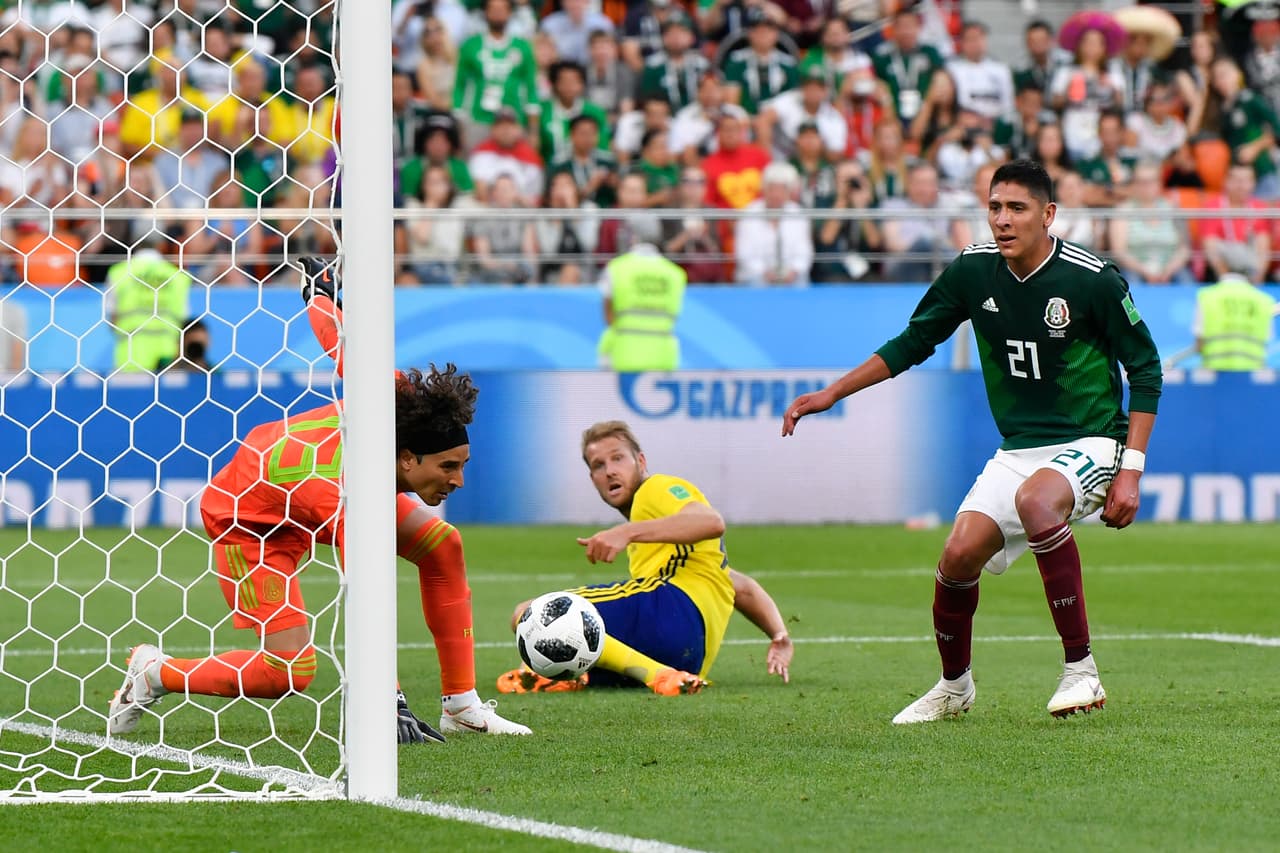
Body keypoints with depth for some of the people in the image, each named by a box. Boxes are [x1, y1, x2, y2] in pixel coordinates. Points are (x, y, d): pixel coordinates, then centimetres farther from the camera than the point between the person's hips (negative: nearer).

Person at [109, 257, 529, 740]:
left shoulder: (395, 394, -26)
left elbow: (344, 347, -9)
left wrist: (321, 296, 15)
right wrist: (392, 707, -43)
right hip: (246, 514, -9)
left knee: (443, 546, -6)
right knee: (290, 674, -19)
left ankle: (461, 706, 1)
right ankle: (156, 673, 3)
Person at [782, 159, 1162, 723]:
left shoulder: (1093, 280, -14)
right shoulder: (973, 270, -2)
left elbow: (1145, 369, -6)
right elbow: (911, 344, 12)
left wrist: (1130, 471, -12)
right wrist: (830, 395, 6)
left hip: (1090, 444, -5)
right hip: (1017, 447, 5)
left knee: (1035, 500, -36)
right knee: (960, 554, -12)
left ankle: (1081, 670, -28)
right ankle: (954, 687, 17)